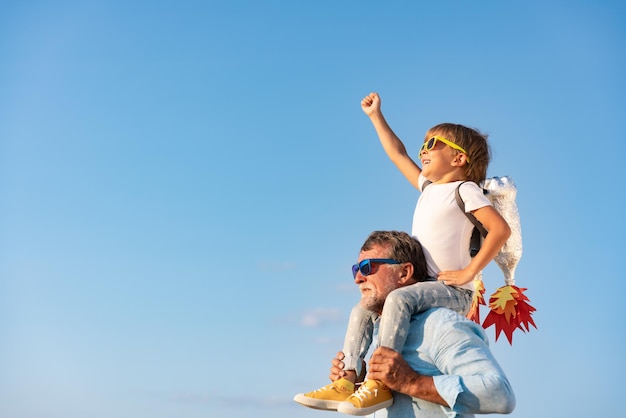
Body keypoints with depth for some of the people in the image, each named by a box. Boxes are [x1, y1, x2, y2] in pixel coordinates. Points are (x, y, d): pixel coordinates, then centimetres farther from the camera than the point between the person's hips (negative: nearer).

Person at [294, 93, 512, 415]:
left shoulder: (465, 189, -6)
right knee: (362, 310, 0)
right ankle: (347, 381, -9)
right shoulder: (428, 187, 17)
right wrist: (376, 116, 26)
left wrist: (469, 272, -19)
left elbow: (501, 229, -18)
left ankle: (379, 384, -36)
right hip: (424, 285, 9)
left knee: (398, 299, -34)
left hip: (452, 291, -9)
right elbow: (398, 154, 26)